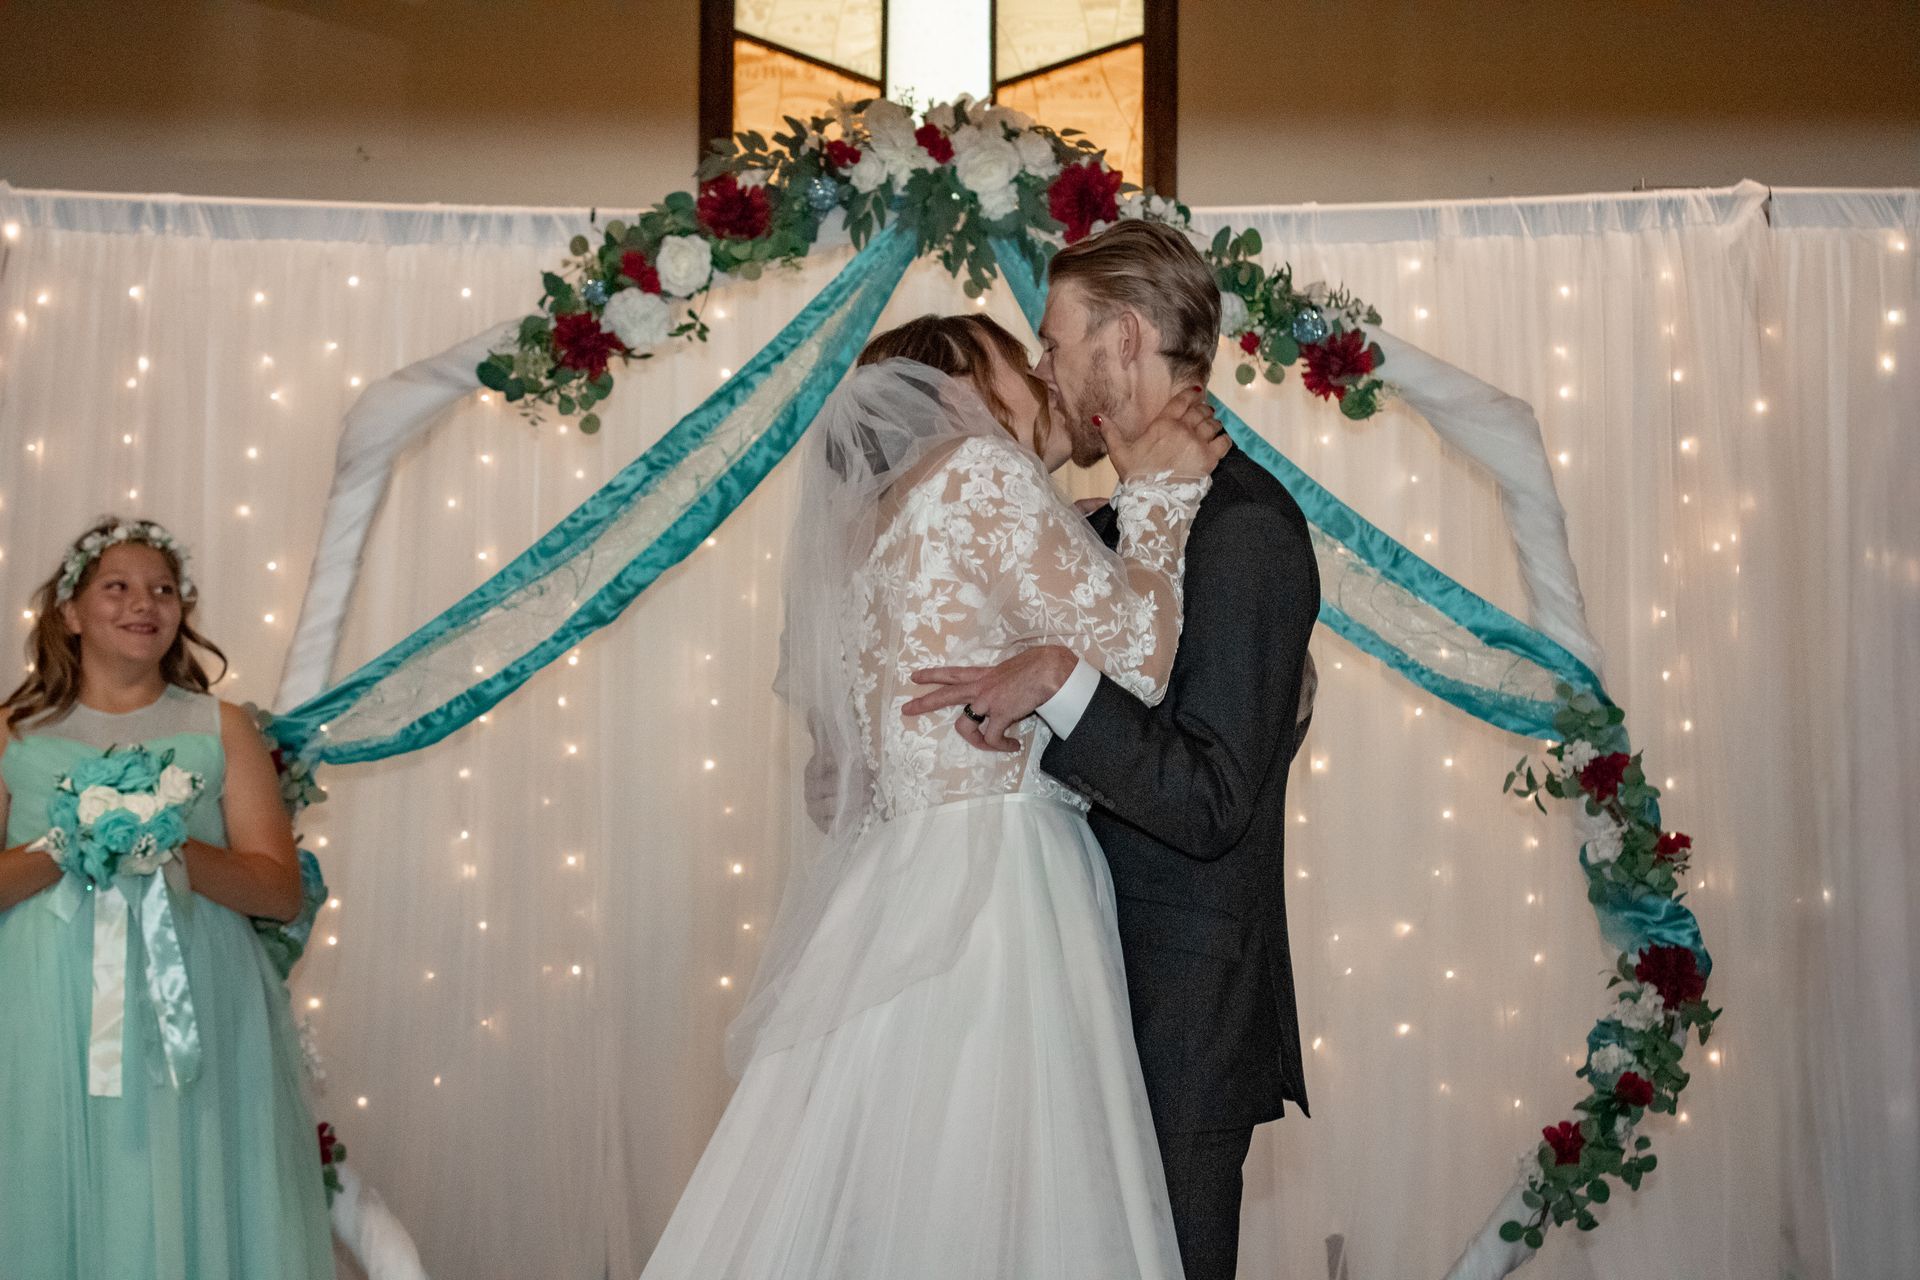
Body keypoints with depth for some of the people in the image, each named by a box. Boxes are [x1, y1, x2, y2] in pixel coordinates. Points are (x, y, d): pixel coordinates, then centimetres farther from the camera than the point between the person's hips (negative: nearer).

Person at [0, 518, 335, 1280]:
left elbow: (281, 890, 1)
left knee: (184, 1217, -2)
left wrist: (171, 851, -14)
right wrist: (66, 848, -14)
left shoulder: (222, 730, 9)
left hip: (191, 1025, 0)